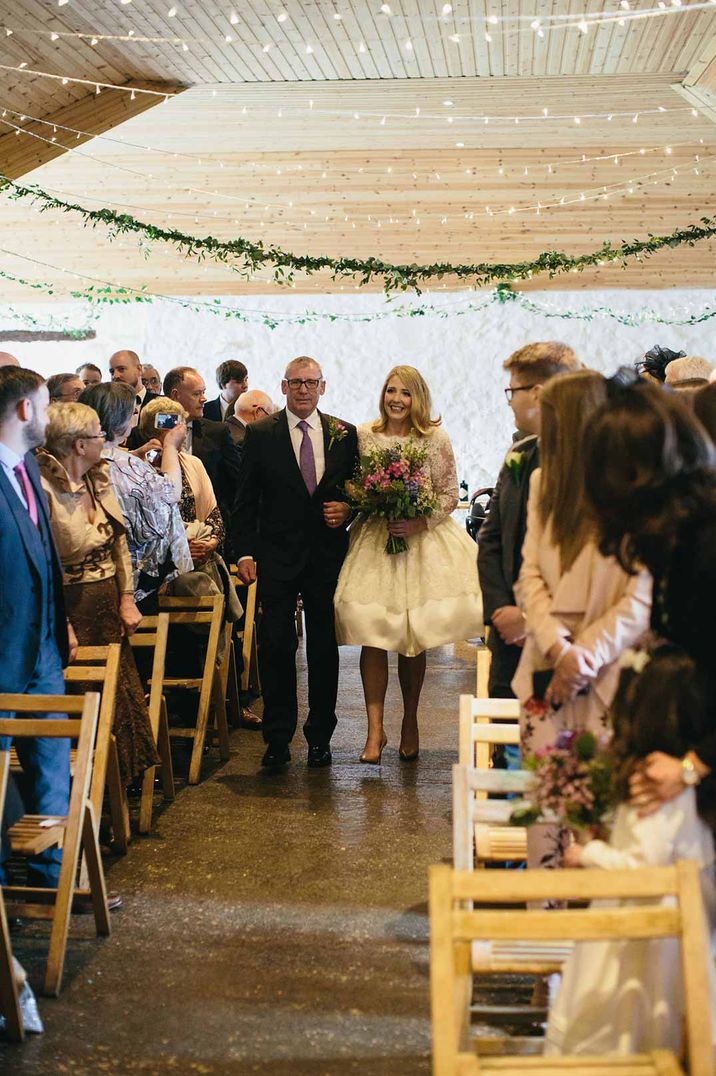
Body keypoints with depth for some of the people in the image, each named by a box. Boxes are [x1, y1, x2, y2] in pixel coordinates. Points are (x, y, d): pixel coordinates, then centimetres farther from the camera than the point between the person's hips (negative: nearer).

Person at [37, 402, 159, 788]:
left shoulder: (99, 478, 6)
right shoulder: (43, 489, -20)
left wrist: (127, 597, 3)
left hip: (109, 606, 8)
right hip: (73, 610, -8)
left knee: (121, 694, 14)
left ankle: (127, 777, 30)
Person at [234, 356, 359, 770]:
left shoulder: (345, 434, 6)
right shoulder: (260, 434, 1)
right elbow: (246, 500, 1)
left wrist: (348, 509, -8)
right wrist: (245, 552, -5)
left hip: (328, 554, 2)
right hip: (277, 557, -2)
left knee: (324, 646, 8)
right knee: (276, 646, -2)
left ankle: (320, 736, 20)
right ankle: (278, 739, 8)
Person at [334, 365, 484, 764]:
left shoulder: (436, 439, 0)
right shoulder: (363, 436, 5)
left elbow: (451, 495, 0)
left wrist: (420, 522, -14)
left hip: (422, 541, -1)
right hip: (373, 541, 1)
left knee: (414, 640, 4)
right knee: (371, 635, -8)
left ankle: (410, 723, 20)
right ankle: (375, 730, -4)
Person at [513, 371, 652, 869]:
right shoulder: (544, 480, 11)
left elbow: (644, 597, -11)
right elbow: (530, 575, 6)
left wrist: (584, 656, -15)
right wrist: (558, 647, -9)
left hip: (609, 672, -5)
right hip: (547, 661, 5)